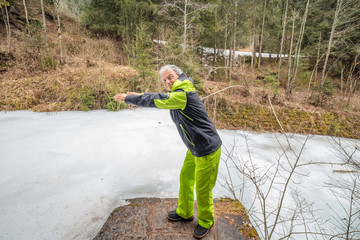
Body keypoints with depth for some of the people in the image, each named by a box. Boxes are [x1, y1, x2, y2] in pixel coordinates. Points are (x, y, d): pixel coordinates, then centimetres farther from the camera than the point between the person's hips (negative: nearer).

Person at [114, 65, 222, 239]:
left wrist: (128, 98, -9)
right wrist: (139, 96, 18)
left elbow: (156, 100, -22)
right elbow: (161, 98, 24)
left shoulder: (183, 94, -23)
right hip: (195, 148, 10)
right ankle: (185, 213, 43)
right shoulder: (176, 94, 8)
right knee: (185, 179, 21)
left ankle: (206, 222, 32)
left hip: (208, 149, -10)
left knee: (202, 189, 6)